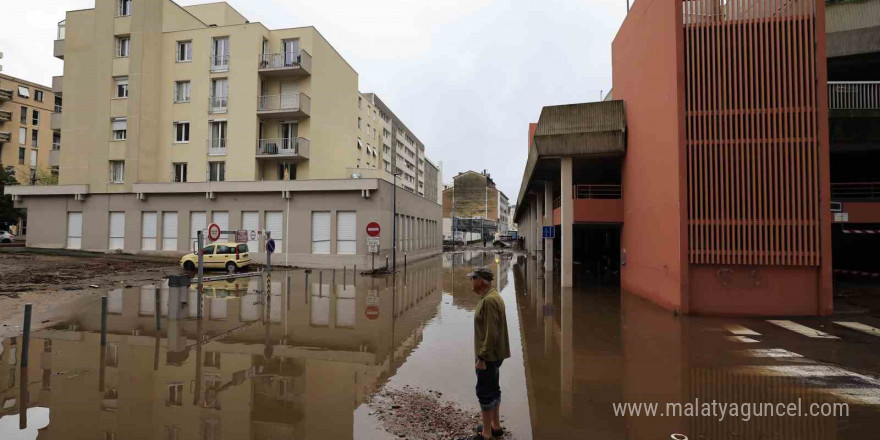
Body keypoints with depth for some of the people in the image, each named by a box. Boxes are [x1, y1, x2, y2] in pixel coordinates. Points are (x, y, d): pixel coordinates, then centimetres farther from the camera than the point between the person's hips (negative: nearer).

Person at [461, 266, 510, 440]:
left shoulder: (489, 300, -23)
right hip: (493, 354, 10)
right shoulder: (492, 296, 8)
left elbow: (491, 334, -26)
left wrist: (481, 357, -21)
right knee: (493, 390, 20)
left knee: (485, 393, 1)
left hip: (488, 356, -10)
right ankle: (495, 426, 33)